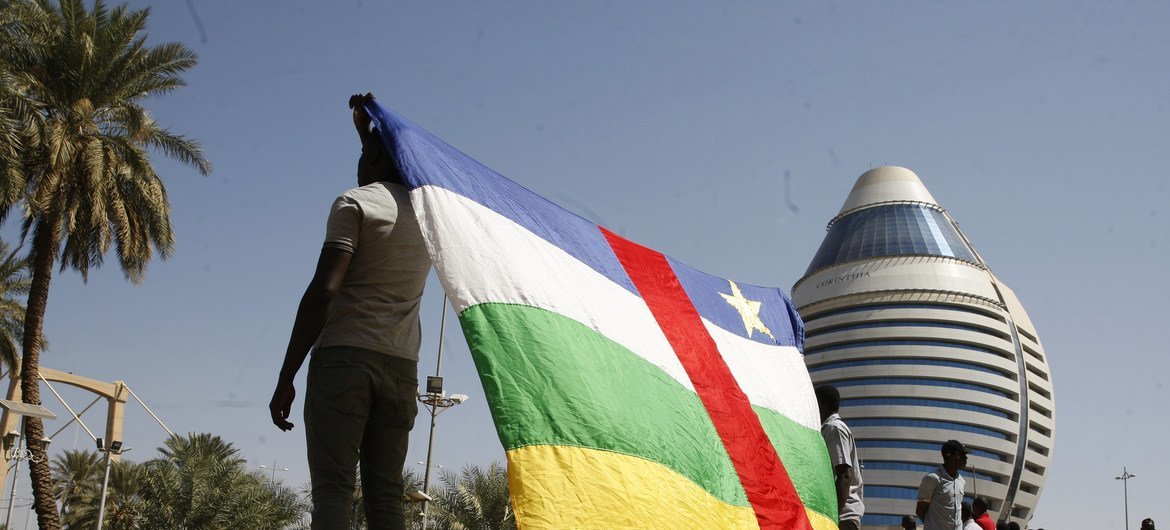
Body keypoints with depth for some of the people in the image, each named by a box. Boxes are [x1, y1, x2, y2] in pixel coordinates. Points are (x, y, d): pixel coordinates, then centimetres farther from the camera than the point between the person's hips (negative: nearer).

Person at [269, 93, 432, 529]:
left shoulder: (356, 203, 0)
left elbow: (323, 290, -11)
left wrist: (286, 377, -11)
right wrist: (368, 128, 51)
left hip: (343, 358, -5)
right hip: (401, 368, 5)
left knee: (332, 488, -10)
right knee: (385, 494, 3)